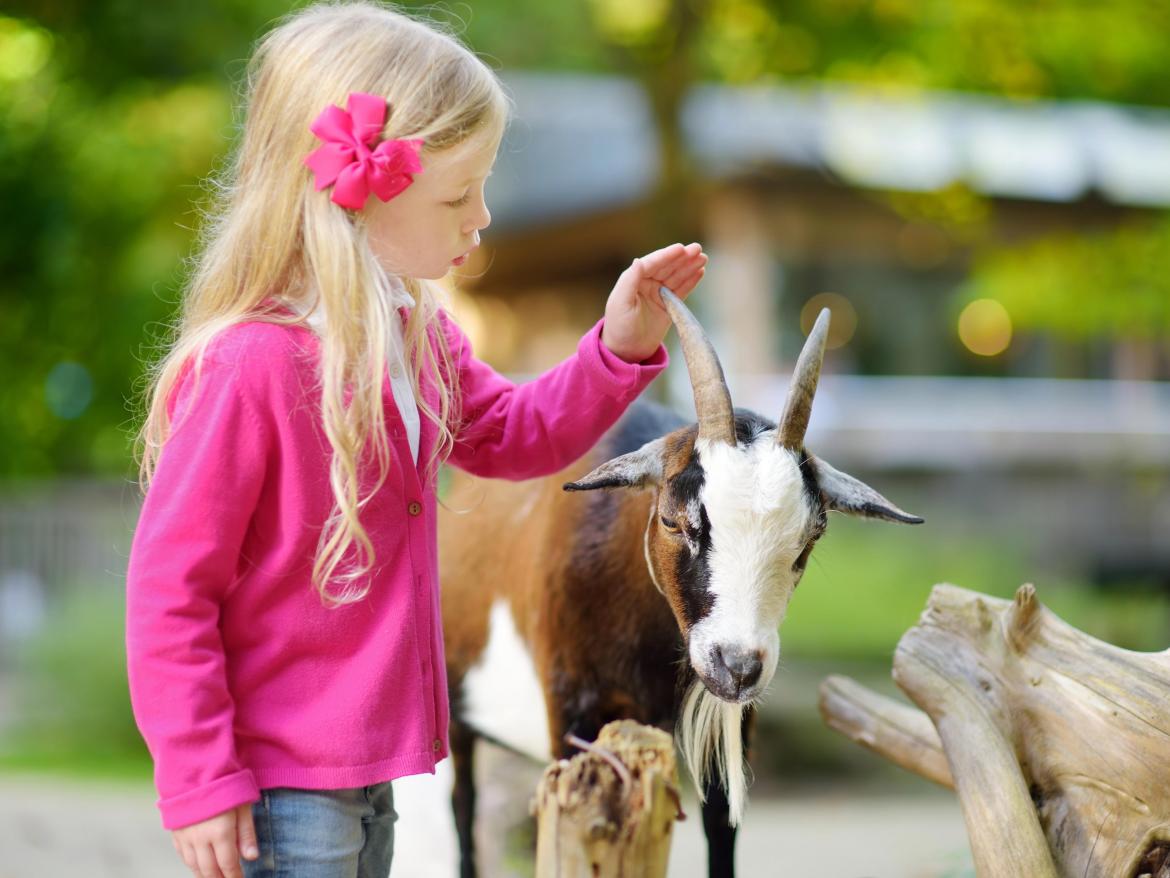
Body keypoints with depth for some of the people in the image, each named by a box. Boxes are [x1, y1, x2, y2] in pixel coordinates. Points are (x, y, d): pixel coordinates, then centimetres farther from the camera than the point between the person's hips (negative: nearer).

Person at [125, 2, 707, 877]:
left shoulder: (418, 336, 4)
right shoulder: (246, 368, -24)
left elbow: (512, 436, 21)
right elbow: (166, 588, -20)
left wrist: (619, 347, 4)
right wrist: (199, 784, -18)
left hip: (367, 766, 9)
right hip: (281, 792, -9)